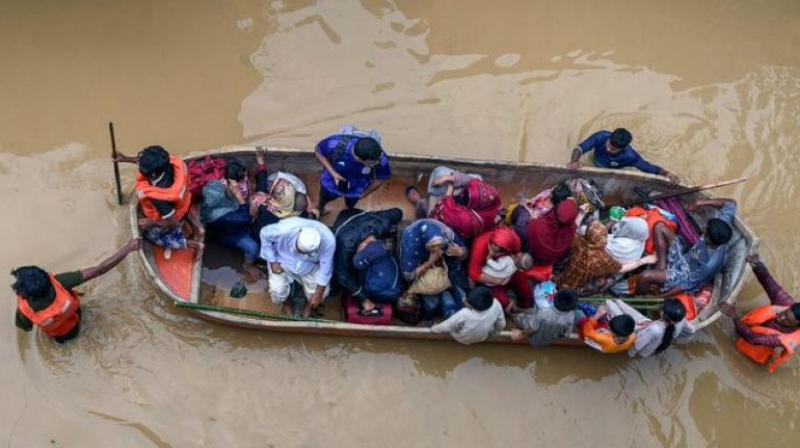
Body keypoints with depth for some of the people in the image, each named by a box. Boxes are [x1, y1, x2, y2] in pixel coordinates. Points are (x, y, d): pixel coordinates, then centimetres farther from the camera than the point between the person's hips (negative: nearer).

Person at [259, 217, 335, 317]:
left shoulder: (328, 240, -36)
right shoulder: (284, 229, -40)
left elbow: (326, 267, -21)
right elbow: (265, 234, -18)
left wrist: (318, 294, -15)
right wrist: (273, 261, -16)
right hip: (283, 261, -1)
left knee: (323, 291, -15)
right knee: (277, 292, -19)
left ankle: (309, 306, 21)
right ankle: (286, 303, 19)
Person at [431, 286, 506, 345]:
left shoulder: (464, 314, -44)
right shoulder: (496, 304, -34)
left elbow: (445, 327, -26)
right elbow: (501, 324, -13)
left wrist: (433, 328, -4)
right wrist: (493, 332, 9)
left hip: (462, 339, -3)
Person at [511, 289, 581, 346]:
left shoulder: (544, 312, -42)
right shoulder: (571, 316, -31)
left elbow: (531, 328, -26)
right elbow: (567, 334, -13)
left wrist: (521, 335, -6)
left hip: (534, 340, -4)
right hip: (551, 340, 4)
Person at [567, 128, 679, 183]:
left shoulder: (629, 156, -39)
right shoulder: (601, 136, -38)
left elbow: (650, 168, -35)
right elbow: (579, 148, -37)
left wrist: (667, 173, -54)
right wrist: (574, 162, -58)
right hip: (594, 168, 1)